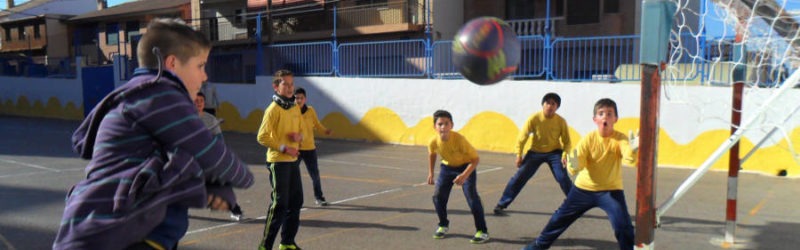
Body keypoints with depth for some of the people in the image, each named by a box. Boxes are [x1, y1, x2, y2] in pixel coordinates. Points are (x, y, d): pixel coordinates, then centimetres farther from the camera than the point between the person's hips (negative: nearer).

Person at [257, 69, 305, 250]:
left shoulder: (296, 108, 9)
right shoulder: (273, 109, -12)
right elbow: (262, 137, -15)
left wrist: (299, 136, -3)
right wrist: (284, 148, -18)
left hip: (293, 160, 8)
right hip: (278, 161, -8)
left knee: (296, 201, 12)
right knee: (280, 204, -7)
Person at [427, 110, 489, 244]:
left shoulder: (459, 139, -34)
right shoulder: (434, 141, -21)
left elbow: (475, 159, -26)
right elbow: (432, 154, 6)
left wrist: (465, 175, -37)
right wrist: (431, 173, 6)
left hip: (466, 166, -4)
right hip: (447, 167, 4)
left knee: (471, 196, -17)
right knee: (438, 196, -2)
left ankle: (482, 231, -5)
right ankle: (443, 225, 23)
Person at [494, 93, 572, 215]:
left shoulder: (561, 121, -15)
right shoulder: (534, 118, -17)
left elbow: (566, 141, -5)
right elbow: (522, 136, -10)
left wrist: (564, 155, -22)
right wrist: (519, 155, -13)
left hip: (554, 152, 0)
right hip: (535, 152, 0)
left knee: (563, 178, -15)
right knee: (519, 177, -5)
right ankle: (501, 205, 3)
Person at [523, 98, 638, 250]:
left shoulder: (621, 139, -16)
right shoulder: (588, 139, -13)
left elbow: (630, 159, -35)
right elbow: (577, 167, -18)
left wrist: (633, 149, -58)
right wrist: (574, 166, -42)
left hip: (611, 190, -1)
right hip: (584, 188, 2)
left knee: (623, 225, -18)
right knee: (561, 217, 11)